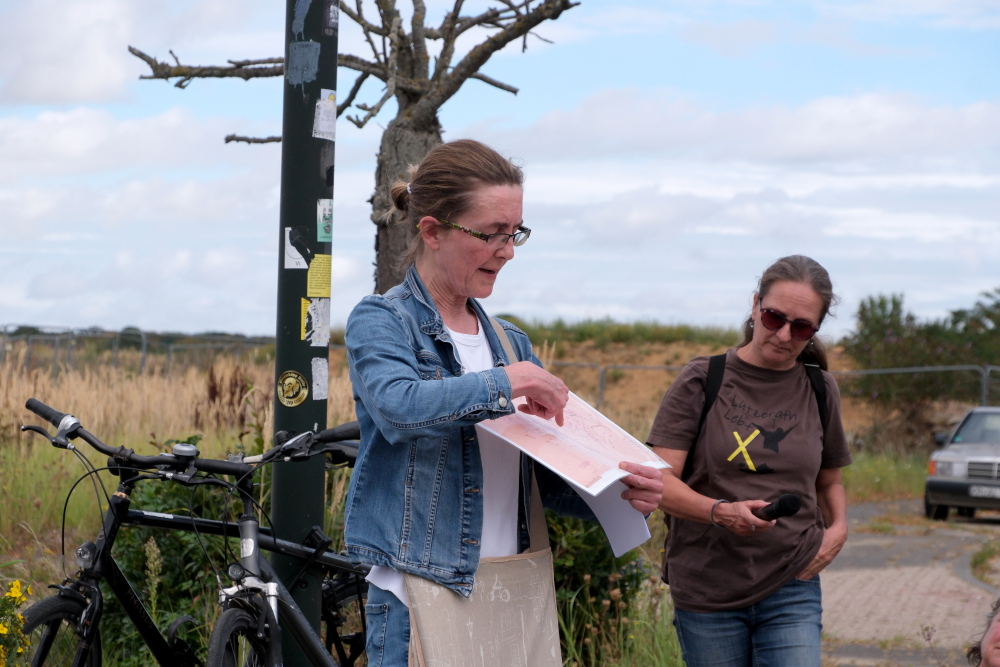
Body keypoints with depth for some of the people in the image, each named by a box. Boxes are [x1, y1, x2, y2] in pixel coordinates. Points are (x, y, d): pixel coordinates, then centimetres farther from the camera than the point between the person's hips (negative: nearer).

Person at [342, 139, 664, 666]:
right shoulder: (379, 322, -3)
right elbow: (400, 406, -26)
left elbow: (549, 480, 14)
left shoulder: (511, 342, 16)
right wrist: (506, 382, -20)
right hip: (420, 603, -6)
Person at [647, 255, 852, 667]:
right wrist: (721, 512, -26)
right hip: (707, 593, -1)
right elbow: (660, 482, -9)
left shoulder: (820, 391, 8)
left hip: (791, 589, 2)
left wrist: (838, 528, 2)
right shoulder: (701, 382, -2)